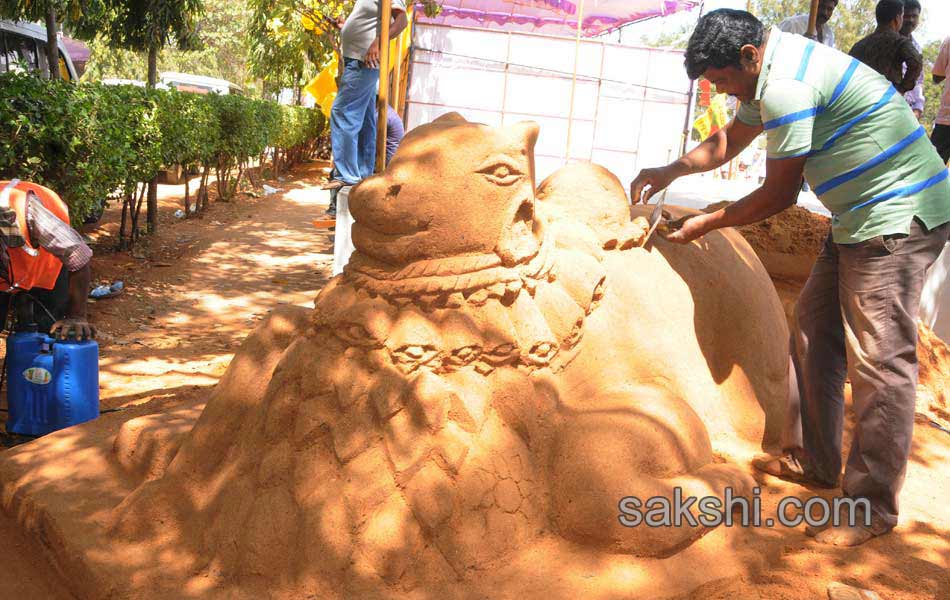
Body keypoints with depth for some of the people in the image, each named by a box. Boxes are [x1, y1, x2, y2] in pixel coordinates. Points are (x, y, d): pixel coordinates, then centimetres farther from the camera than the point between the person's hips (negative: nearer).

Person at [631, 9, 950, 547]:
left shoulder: (787, 85, -21)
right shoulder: (770, 72, 12)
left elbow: (780, 194, -16)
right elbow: (730, 140, 26)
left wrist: (703, 224, -5)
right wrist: (670, 171, 15)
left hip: (897, 218, -11)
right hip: (861, 217, 11)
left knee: (878, 358, -9)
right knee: (813, 331, 13)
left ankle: (873, 507, 0)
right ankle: (816, 462, 24)